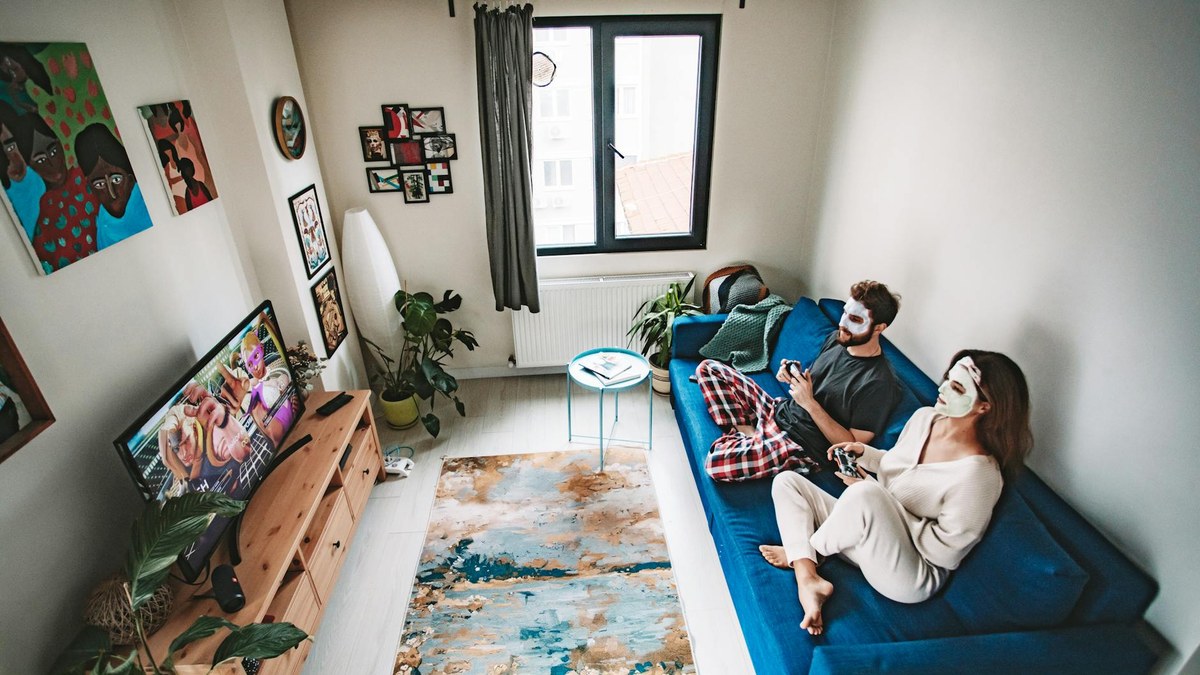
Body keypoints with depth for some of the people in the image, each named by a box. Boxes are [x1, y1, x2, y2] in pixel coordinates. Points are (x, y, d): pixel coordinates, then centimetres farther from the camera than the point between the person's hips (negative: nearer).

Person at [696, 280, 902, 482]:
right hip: (779, 410, 8)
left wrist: (810, 403, -25)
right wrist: (793, 376, -7)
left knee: (715, 463, -31)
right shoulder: (836, 337, 2)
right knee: (708, 368, 4)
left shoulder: (878, 383, -21)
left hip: (799, 444, -8)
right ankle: (746, 430, -4)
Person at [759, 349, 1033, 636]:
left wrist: (869, 489, -21)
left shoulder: (978, 473, -24)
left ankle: (801, 553, -7)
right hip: (868, 537, 8)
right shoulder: (924, 417, -1)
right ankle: (808, 580, -19)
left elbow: (946, 552, -20)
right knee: (786, 480, 0)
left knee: (865, 494, -39)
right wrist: (864, 452, -4)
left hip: (912, 576, -8)